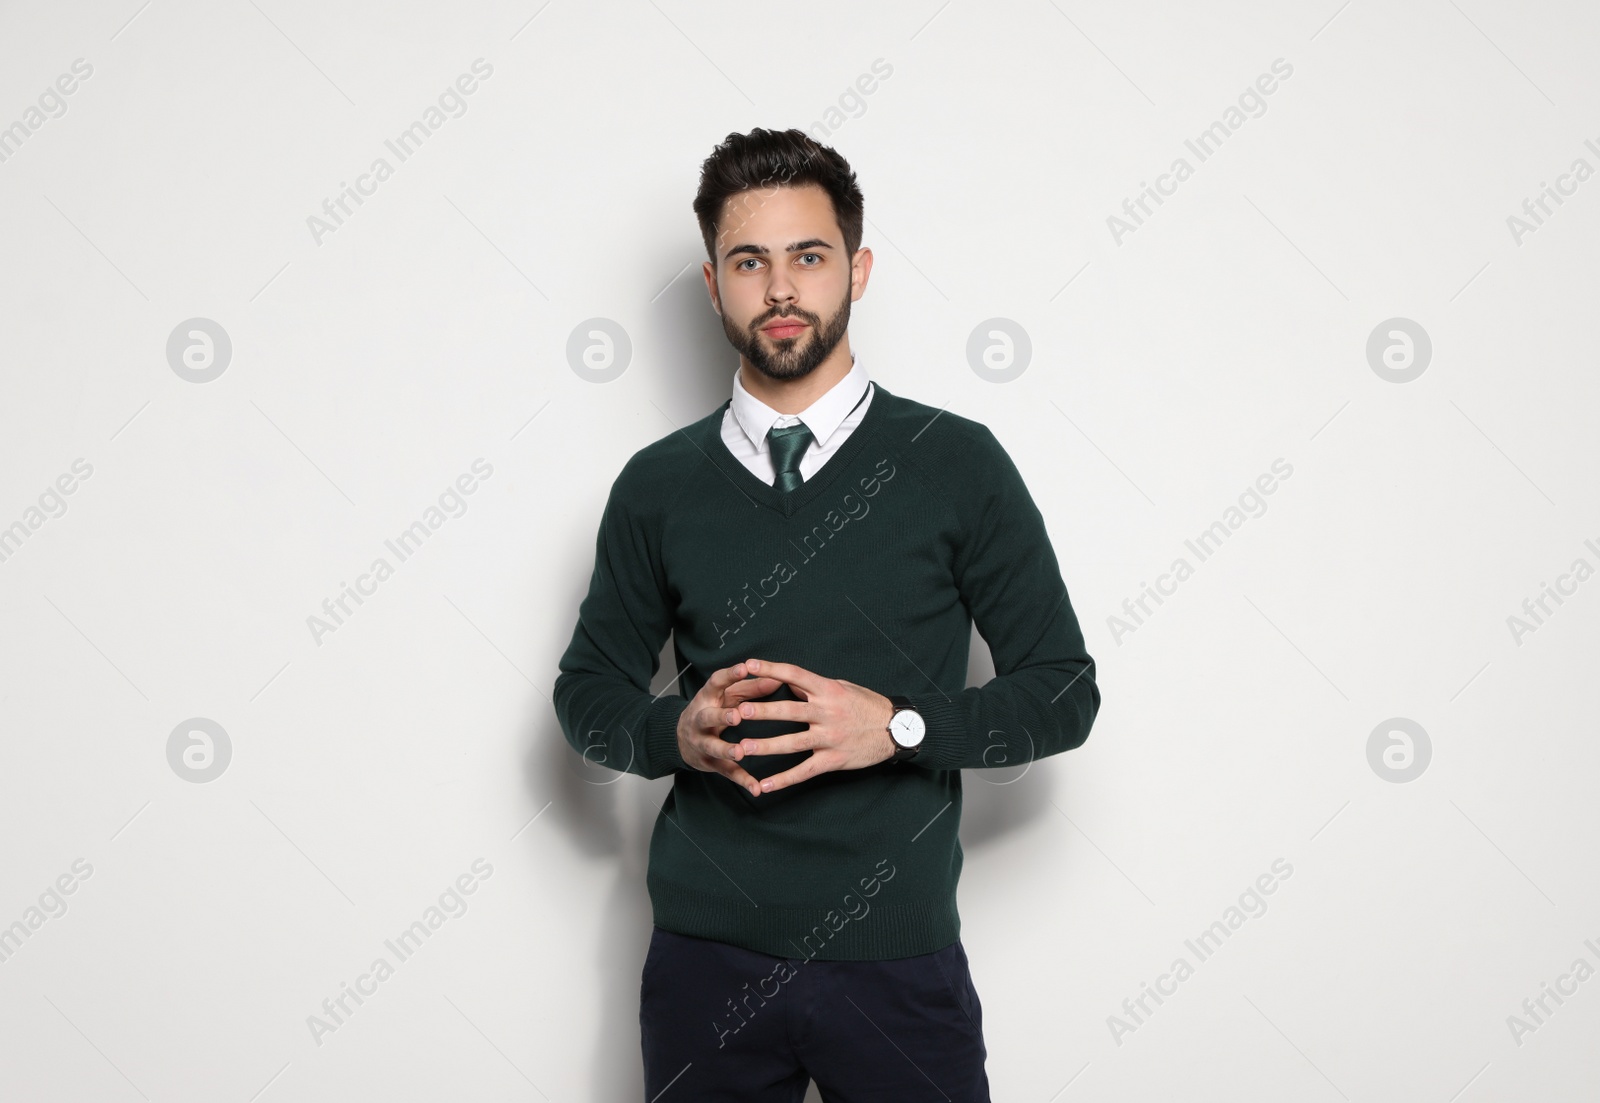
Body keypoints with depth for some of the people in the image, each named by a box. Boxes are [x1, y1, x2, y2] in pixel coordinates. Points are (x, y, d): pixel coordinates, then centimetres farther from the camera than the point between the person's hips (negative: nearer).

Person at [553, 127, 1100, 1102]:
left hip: (896, 957, -1)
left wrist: (895, 724, -16)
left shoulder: (958, 465, -3)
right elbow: (588, 691, 11)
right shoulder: (657, 486, 4)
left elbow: (1063, 692, -1)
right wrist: (679, 730, -10)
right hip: (705, 959, 2)